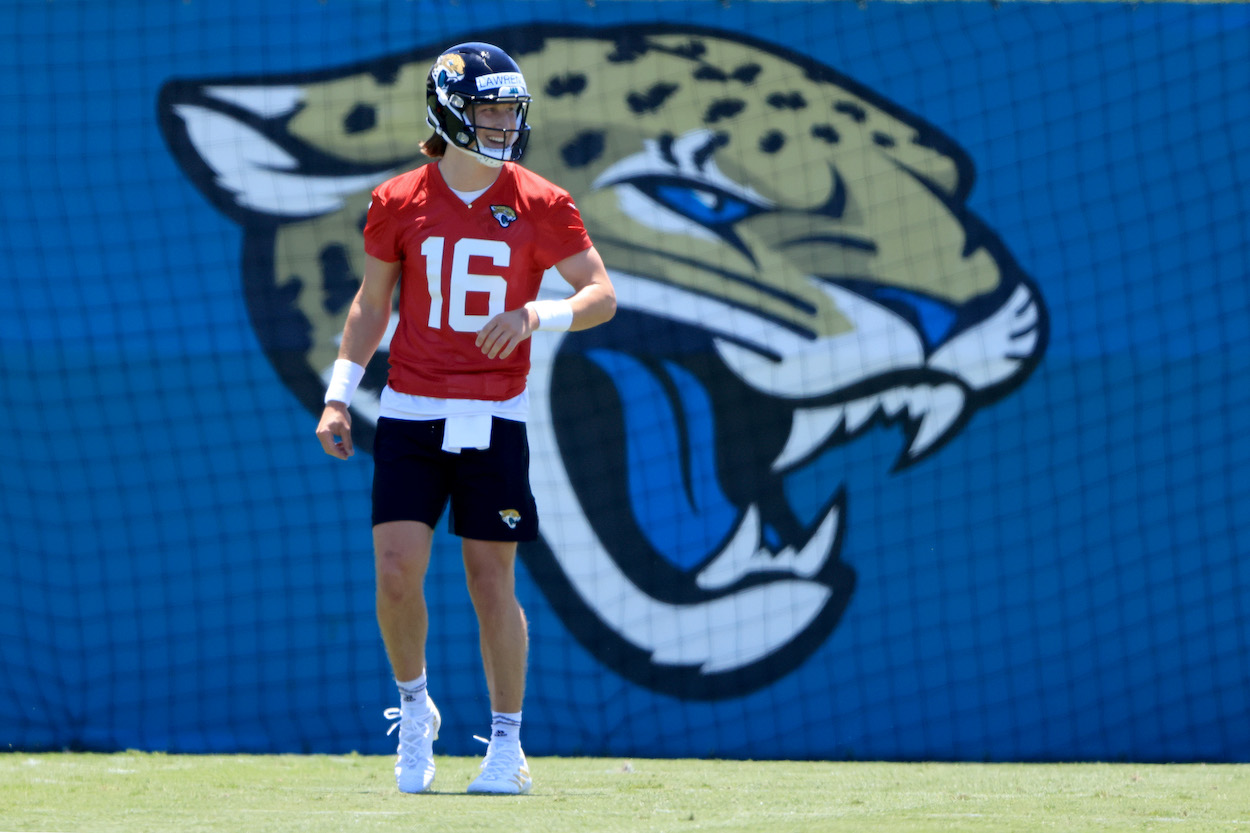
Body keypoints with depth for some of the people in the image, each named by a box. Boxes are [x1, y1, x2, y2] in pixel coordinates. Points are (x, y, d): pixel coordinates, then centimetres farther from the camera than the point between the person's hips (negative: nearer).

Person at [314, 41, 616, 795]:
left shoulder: (541, 206, -1)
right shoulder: (399, 203, 3)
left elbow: (603, 296, -2)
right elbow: (372, 305, 12)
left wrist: (537, 315, -20)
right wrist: (339, 396, 5)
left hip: (494, 417, -1)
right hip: (410, 414, 1)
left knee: (492, 583, 0)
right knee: (396, 571, -9)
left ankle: (508, 746, 13)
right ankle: (415, 710, 16)